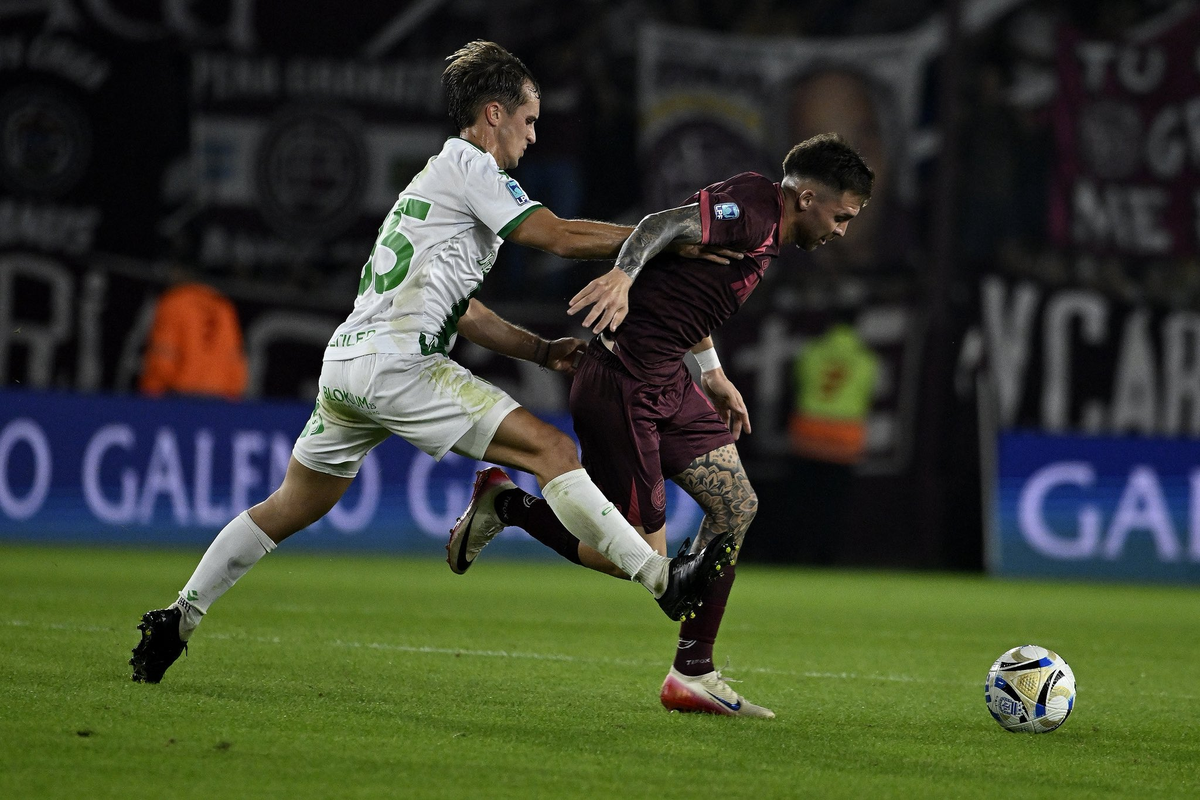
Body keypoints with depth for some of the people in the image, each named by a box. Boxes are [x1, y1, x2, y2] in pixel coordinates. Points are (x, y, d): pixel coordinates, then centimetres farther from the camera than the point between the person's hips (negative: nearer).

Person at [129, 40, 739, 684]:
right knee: (551, 449, -14)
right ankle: (664, 581, -21)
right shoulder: (469, 166, -2)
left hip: (347, 363, 10)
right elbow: (562, 238, -10)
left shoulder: (437, 175, 27)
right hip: (395, 363, -10)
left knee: (290, 508, 20)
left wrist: (542, 351, 21)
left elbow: (459, 309, 29)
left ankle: (177, 619, 20)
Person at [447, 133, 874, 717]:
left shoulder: (765, 231, 16)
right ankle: (506, 505, 12)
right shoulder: (751, 210, -15)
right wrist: (622, 275, -46)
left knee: (735, 505, 5)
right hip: (623, 388, -11)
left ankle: (693, 675, 10)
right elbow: (665, 224, -29)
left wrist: (712, 374, 28)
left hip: (666, 384, 11)